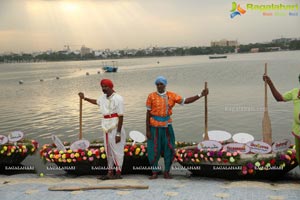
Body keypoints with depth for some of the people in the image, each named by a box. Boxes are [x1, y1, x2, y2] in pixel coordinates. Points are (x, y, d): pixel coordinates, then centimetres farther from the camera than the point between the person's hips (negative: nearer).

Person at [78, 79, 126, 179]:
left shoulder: (118, 98, -15)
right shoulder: (103, 98, 9)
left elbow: (121, 117, -17)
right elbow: (96, 101, 35)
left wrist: (118, 133, -19)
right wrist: (85, 98, 36)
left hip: (115, 128, -8)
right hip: (106, 128, 8)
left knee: (117, 150, -2)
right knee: (108, 151, 12)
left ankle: (118, 173, 7)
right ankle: (110, 172, 21)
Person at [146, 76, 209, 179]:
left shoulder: (171, 96, 2)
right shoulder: (151, 96, -3)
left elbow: (185, 101, 3)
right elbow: (148, 113, -1)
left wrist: (200, 95, -5)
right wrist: (147, 130, -4)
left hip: (167, 126, 2)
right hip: (155, 127, -2)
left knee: (169, 149, 4)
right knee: (154, 150, 0)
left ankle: (166, 172, 17)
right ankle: (155, 172, 16)